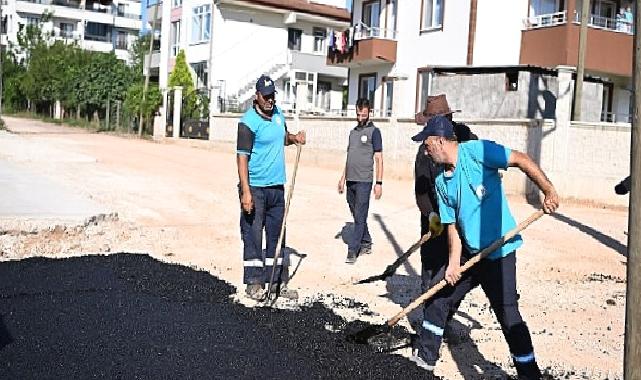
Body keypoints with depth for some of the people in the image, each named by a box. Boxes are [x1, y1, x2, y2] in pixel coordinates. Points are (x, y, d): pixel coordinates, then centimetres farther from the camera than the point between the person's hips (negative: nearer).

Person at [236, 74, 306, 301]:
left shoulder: (278, 113, 10)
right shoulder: (249, 122, -13)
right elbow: (242, 157, -17)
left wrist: (294, 138, 4)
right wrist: (246, 192, -24)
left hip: (277, 187, 7)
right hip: (255, 188, -7)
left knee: (277, 235, 12)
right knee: (253, 235, -1)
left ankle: (279, 282, 21)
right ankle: (253, 283, 10)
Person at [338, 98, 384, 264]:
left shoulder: (374, 132, -3)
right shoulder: (353, 132, 17)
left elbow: (379, 158, -6)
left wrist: (379, 183, -11)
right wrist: (343, 178, 17)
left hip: (364, 181, -7)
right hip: (350, 181, 7)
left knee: (360, 217, -6)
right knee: (357, 216, 13)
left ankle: (352, 250, -4)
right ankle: (366, 243, 26)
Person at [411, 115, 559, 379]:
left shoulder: (476, 151, -12)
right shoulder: (441, 181, 8)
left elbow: (520, 160, -15)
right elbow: (452, 224, 6)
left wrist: (548, 191, -24)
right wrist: (454, 262, -4)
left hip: (499, 251, -8)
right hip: (469, 252, 8)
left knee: (508, 314, -9)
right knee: (437, 295, 14)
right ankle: (427, 356, 31)